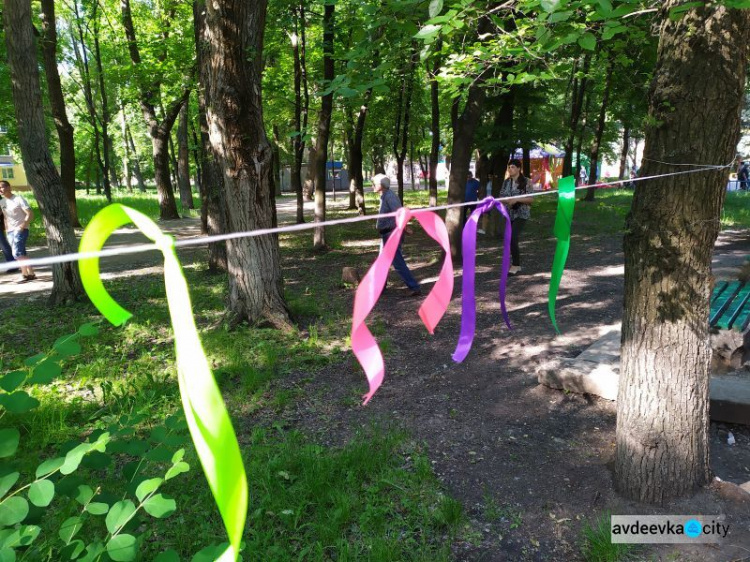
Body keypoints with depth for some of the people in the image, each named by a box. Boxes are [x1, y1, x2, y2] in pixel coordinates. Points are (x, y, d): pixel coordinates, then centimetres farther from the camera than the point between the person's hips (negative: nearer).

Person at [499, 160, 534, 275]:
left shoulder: (525, 182, -8)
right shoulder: (506, 182, 8)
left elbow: (531, 199, -10)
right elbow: (502, 196, 13)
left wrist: (516, 199, -22)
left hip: (521, 214, -6)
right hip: (510, 214, 6)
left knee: (512, 238, -20)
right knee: (511, 239, 9)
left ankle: (515, 265, -9)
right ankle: (517, 265, 22)